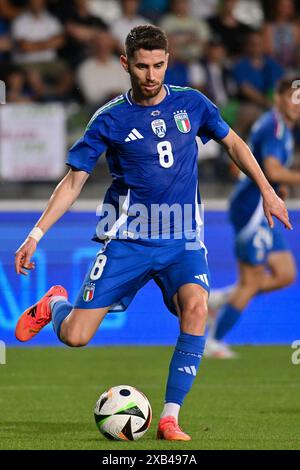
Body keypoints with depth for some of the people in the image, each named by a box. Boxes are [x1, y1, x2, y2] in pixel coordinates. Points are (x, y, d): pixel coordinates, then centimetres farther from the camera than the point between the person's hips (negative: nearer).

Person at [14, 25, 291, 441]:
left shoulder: (192, 104, 3)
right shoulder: (110, 119, -4)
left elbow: (233, 143, 19)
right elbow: (74, 180, 1)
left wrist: (267, 192, 16)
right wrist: (36, 234, -6)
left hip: (182, 240, 1)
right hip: (128, 239, -1)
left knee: (196, 306, -29)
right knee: (74, 337, -8)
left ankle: (170, 418, -22)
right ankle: (54, 304, 32)